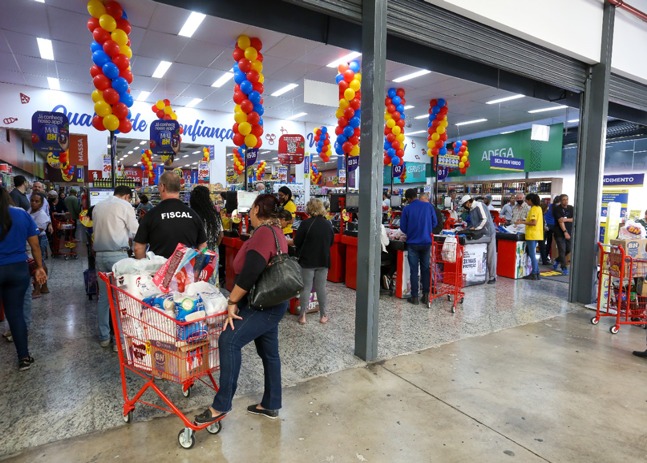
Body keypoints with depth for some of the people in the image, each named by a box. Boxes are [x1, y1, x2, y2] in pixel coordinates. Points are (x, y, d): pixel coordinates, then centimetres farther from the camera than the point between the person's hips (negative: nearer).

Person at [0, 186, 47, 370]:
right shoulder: (23, 215, 0)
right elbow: (35, 245, 2)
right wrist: (39, 267, 11)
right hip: (19, 269, 3)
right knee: (16, 312, 11)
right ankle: (24, 357, 14)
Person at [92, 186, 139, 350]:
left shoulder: (98, 206, 14)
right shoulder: (125, 205, -4)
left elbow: (95, 230, 20)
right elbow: (135, 232, -4)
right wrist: (126, 237, 17)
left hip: (100, 254, 6)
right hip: (117, 254, -6)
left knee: (103, 296, 12)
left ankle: (104, 337, 21)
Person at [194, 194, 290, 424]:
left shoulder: (263, 232, -18)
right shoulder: (275, 231, 14)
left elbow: (250, 272, -27)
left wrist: (232, 302, -19)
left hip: (264, 305, -11)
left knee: (229, 340, -19)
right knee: (269, 353, 16)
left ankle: (221, 405, -12)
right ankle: (270, 405, 28)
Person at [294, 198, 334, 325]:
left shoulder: (305, 223, -15)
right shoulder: (328, 224, 1)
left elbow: (297, 242, -9)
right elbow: (331, 242, 11)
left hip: (307, 261, -3)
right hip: (323, 261, 4)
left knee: (306, 288, 5)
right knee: (321, 288, 11)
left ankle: (303, 316, 11)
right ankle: (323, 315, 17)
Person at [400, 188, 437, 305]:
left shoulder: (407, 209, -8)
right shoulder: (428, 206, -2)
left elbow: (403, 227, -3)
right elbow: (434, 222, 5)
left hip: (413, 243, -2)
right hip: (426, 242, 2)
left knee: (414, 270, 4)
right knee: (425, 269, 12)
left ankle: (414, 297, 7)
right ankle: (426, 295, 13)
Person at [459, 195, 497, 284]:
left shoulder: (479, 205, -12)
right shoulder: (471, 209, 15)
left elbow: (485, 219, -18)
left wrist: (475, 228, -15)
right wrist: (467, 229, 8)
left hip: (488, 233, -8)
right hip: (480, 234, 8)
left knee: (491, 256, 0)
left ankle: (492, 277, 6)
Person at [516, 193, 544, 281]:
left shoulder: (534, 209, -14)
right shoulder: (538, 208, 15)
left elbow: (534, 222, -21)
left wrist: (522, 222, -15)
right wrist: (524, 221, 16)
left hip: (532, 235, -10)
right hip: (536, 234, 10)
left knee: (532, 254, -4)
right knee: (532, 254, 15)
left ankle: (534, 274, 1)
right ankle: (536, 272, 19)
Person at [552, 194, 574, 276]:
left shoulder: (571, 208, 8)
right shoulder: (557, 209, -6)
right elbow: (560, 221, -15)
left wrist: (566, 219, -19)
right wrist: (565, 232, -22)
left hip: (569, 233, 5)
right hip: (560, 233, -5)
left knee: (568, 250, 8)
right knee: (562, 250, -6)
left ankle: (557, 261, 32)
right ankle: (564, 268, 1)